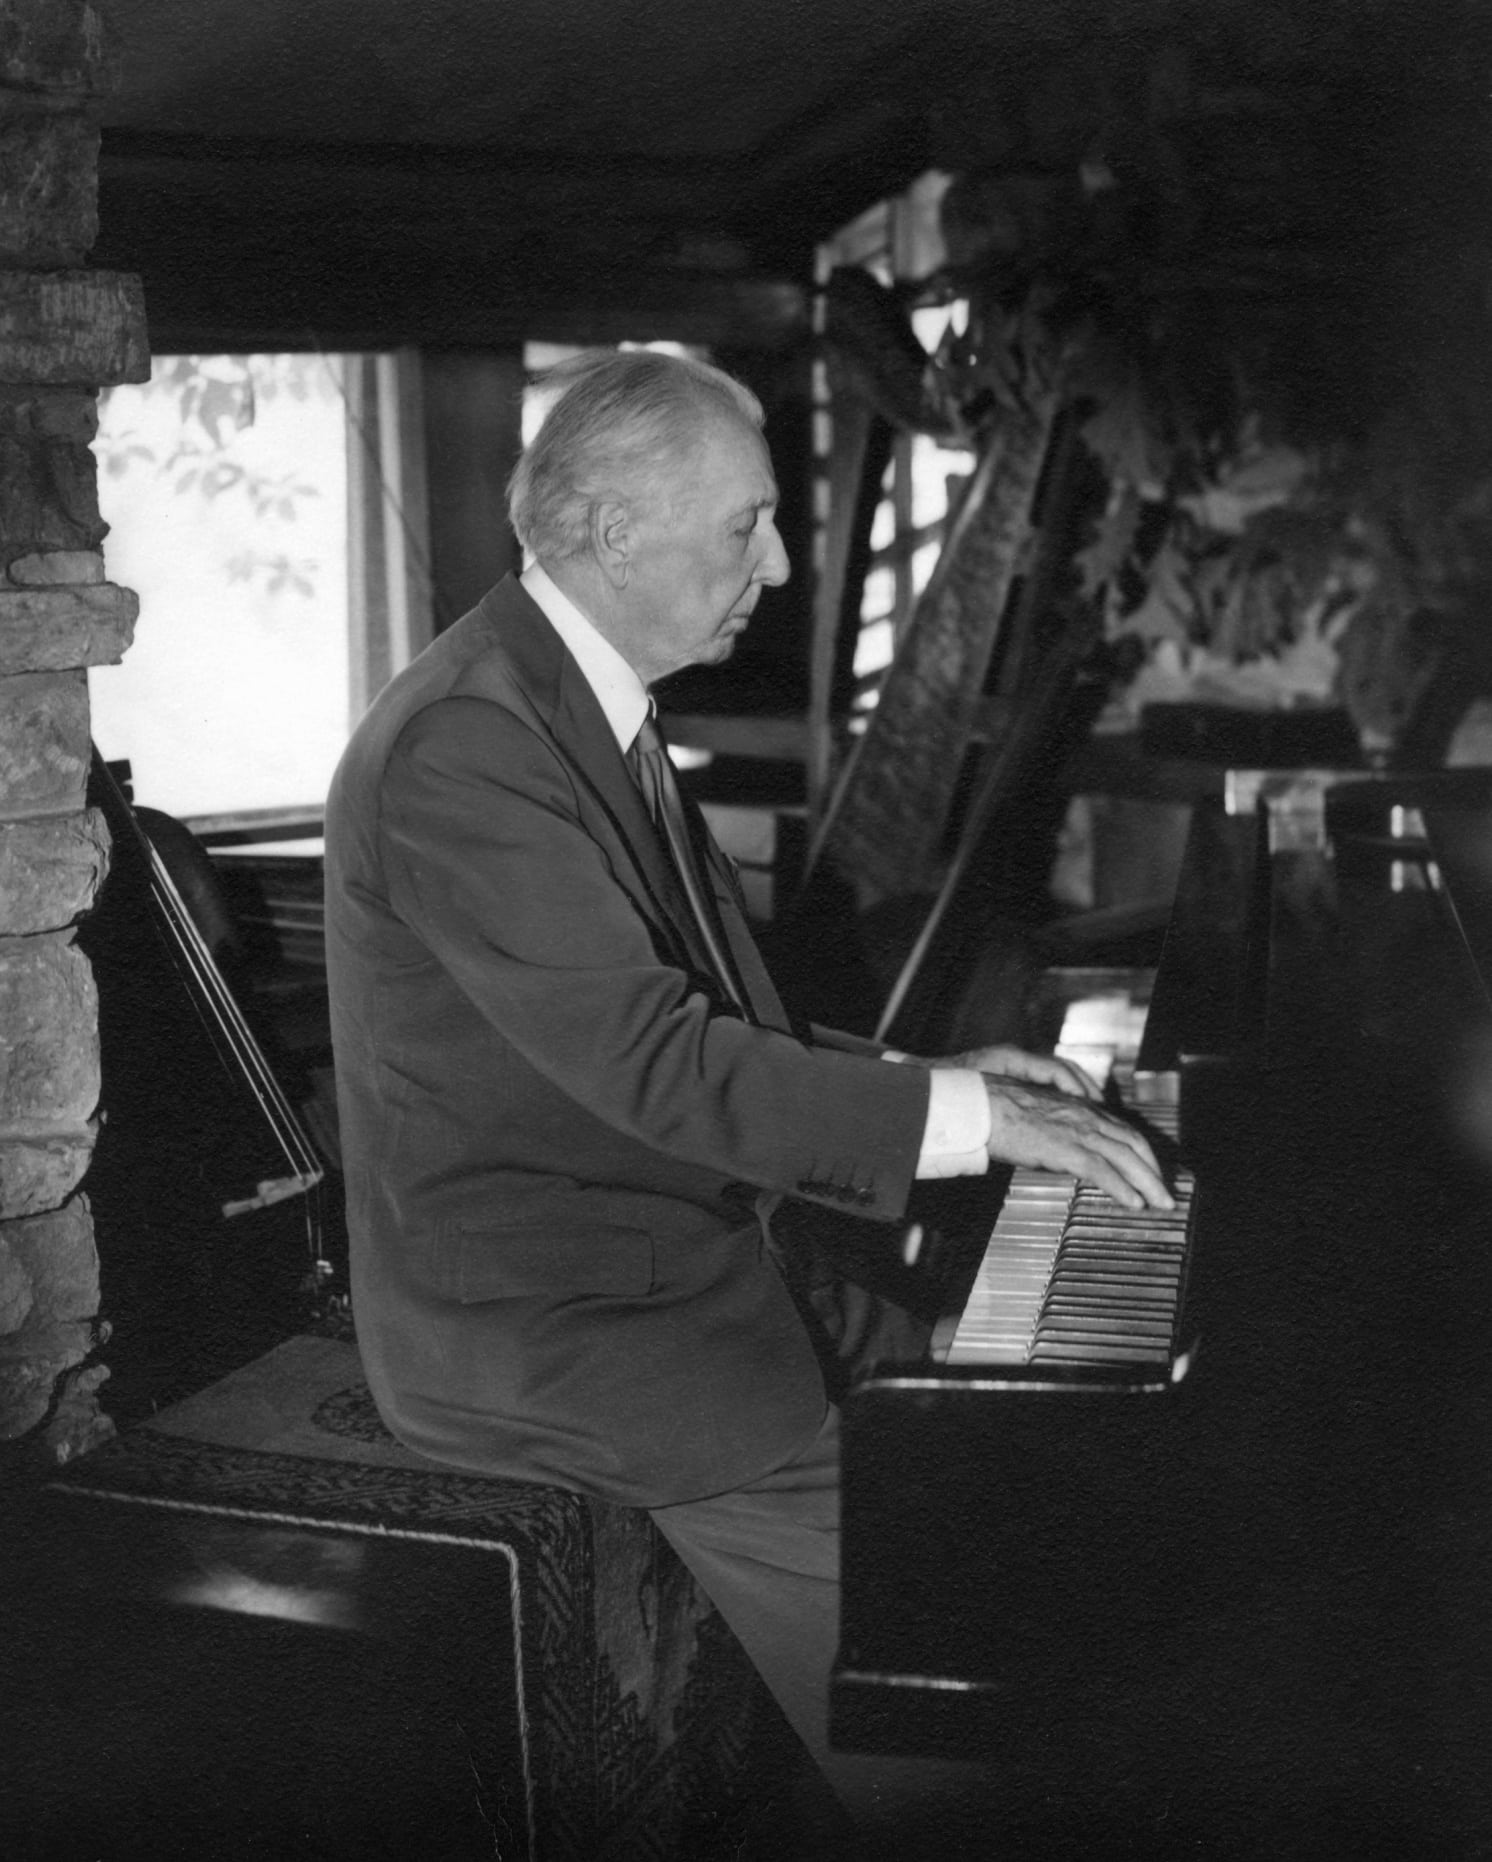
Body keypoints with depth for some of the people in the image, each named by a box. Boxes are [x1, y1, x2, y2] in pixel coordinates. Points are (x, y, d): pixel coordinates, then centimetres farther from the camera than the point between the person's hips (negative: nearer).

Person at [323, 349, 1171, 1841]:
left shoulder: (584, 710, 10)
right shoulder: (466, 742, -22)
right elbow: (654, 1063, -26)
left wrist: (922, 1084, 4)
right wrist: (956, 1116, -22)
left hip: (652, 1256, 9)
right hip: (528, 1328, -9)